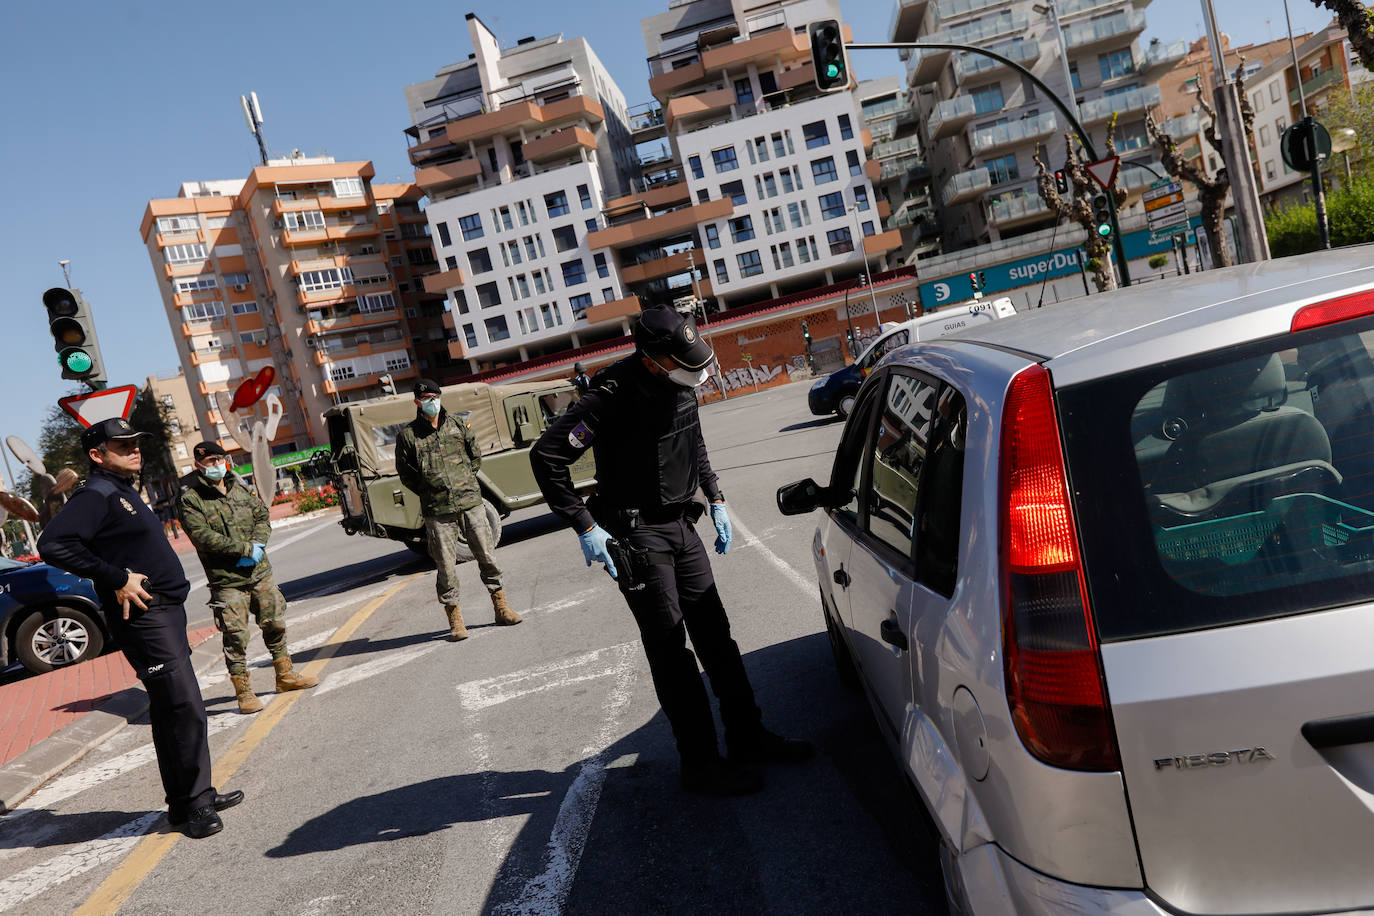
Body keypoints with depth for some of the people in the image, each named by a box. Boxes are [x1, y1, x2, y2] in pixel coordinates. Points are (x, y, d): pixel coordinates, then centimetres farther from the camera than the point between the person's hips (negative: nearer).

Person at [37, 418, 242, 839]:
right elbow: (53, 544, -25)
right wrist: (117, 579, -23)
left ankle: (194, 796, 23)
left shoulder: (123, 493, 19)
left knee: (171, 710, 15)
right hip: (143, 617, -10)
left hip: (166, 613, 10)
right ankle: (191, 804, -2)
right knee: (184, 707, -11)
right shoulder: (97, 494, -12)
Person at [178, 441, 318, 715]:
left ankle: (285, 676, 29)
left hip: (260, 572, 6)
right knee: (236, 636, -3)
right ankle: (243, 692, 9)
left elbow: (262, 515, 13)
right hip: (226, 580, -6)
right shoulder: (191, 499, -8)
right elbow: (203, 536, -18)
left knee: (275, 623, 14)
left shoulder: (239, 488, 12)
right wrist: (246, 549, -19)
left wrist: (258, 544, -8)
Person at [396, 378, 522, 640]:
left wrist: (467, 480, 9)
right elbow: (405, 473, 6)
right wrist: (428, 494, 1)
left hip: (470, 502, 2)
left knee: (487, 556, 4)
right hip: (437, 511, -2)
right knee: (446, 566, -1)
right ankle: (455, 621, 11)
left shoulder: (456, 425, 9)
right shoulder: (408, 436, 1)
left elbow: (476, 454, 18)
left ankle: (502, 609, 16)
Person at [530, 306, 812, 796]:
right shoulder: (613, 397, -22)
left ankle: (748, 737, 23)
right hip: (638, 535, -7)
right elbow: (546, 455, -22)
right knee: (670, 650, -3)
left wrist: (716, 498, 16)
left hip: (680, 525, 8)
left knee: (715, 634, 11)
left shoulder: (680, 386, 3)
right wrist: (586, 526, -21)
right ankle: (701, 764, 6)